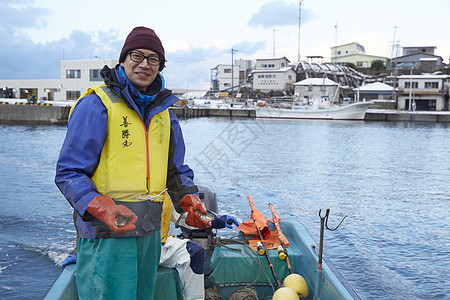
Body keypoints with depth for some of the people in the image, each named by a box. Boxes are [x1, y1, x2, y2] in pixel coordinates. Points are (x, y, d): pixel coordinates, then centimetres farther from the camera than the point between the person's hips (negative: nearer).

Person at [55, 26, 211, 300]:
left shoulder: (164, 111, 11)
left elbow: (176, 168, 18)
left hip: (151, 233, 7)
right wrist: (103, 208, -26)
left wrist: (189, 200, 1)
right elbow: (69, 172, -11)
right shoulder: (96, 105, -9)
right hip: (107, 234, -6)